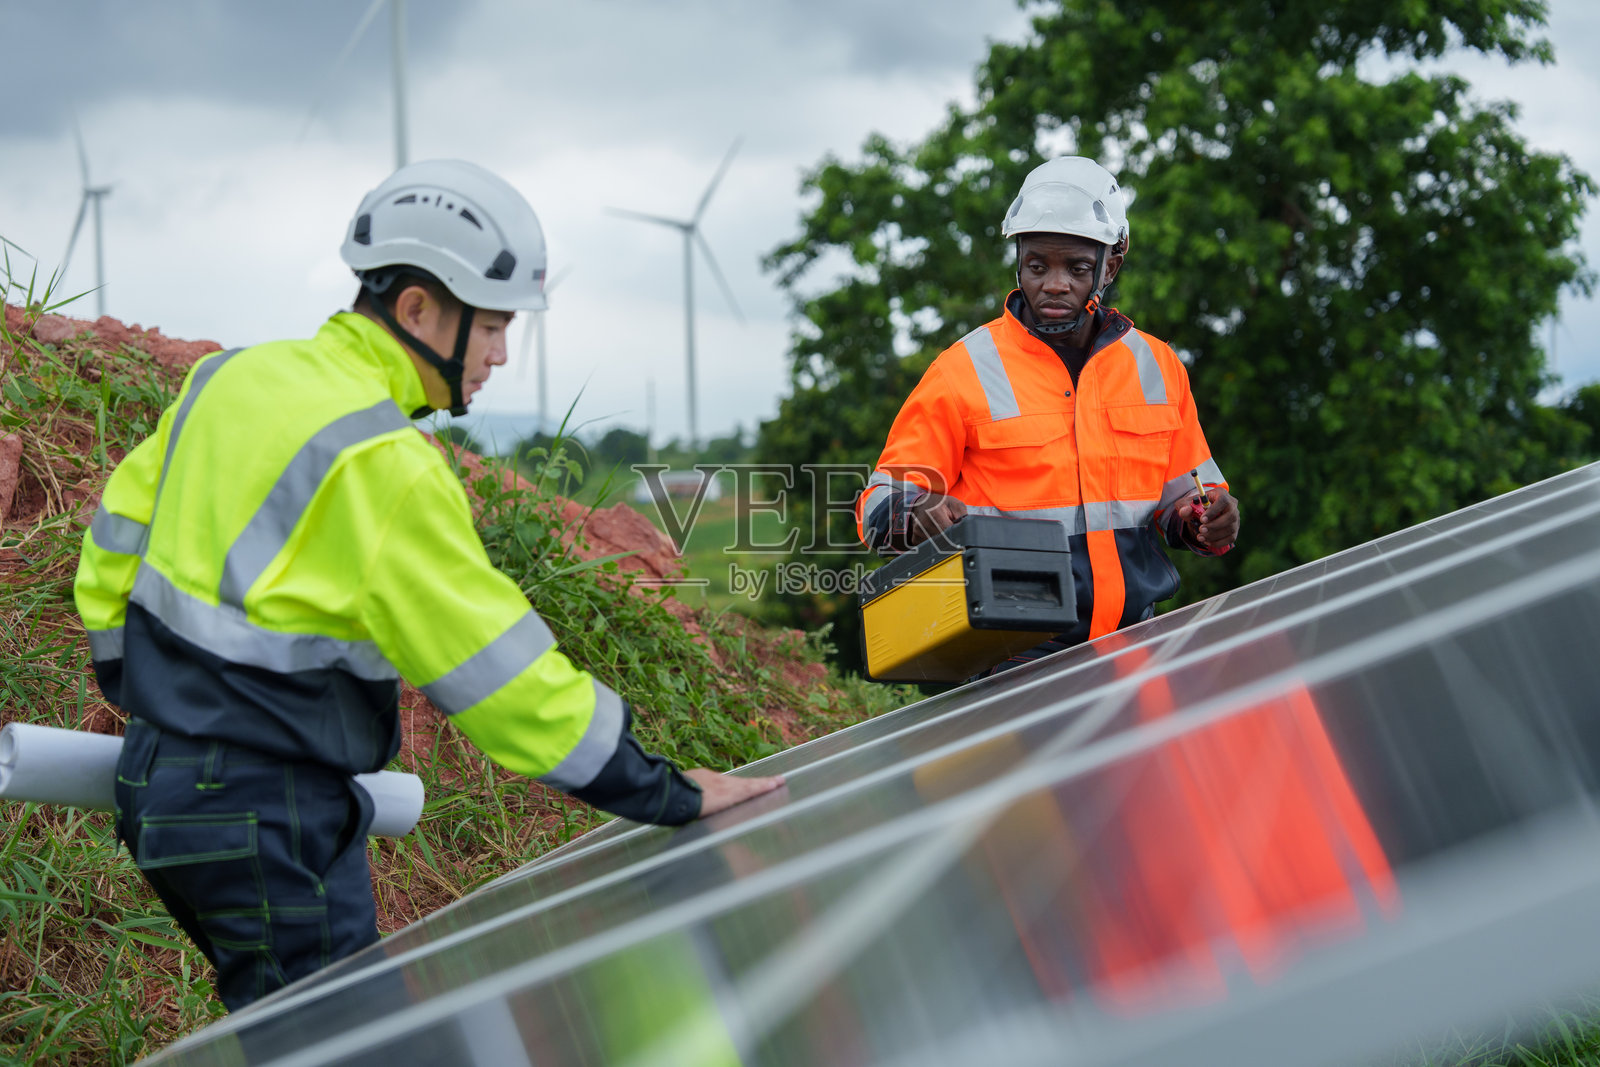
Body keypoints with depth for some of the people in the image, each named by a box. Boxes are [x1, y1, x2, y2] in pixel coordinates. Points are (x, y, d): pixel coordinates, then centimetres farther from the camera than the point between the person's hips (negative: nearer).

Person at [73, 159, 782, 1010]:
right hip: (262, 823, -9)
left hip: (161, 779, 9)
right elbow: (499, 667, -19)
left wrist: (142, 697, 26)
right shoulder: (379, 464, -20)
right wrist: (670, 797, -13)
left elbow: (118, 533, 15)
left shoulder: (233, 376, 6)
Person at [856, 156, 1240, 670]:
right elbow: (881, 503, 2)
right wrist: (917, 514, -21)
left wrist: (1206, 521, 2)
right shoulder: (965, 372, 2)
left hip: (1137, 644, 4)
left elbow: (1183, 490, 25)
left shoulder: (1156, 367, 13)